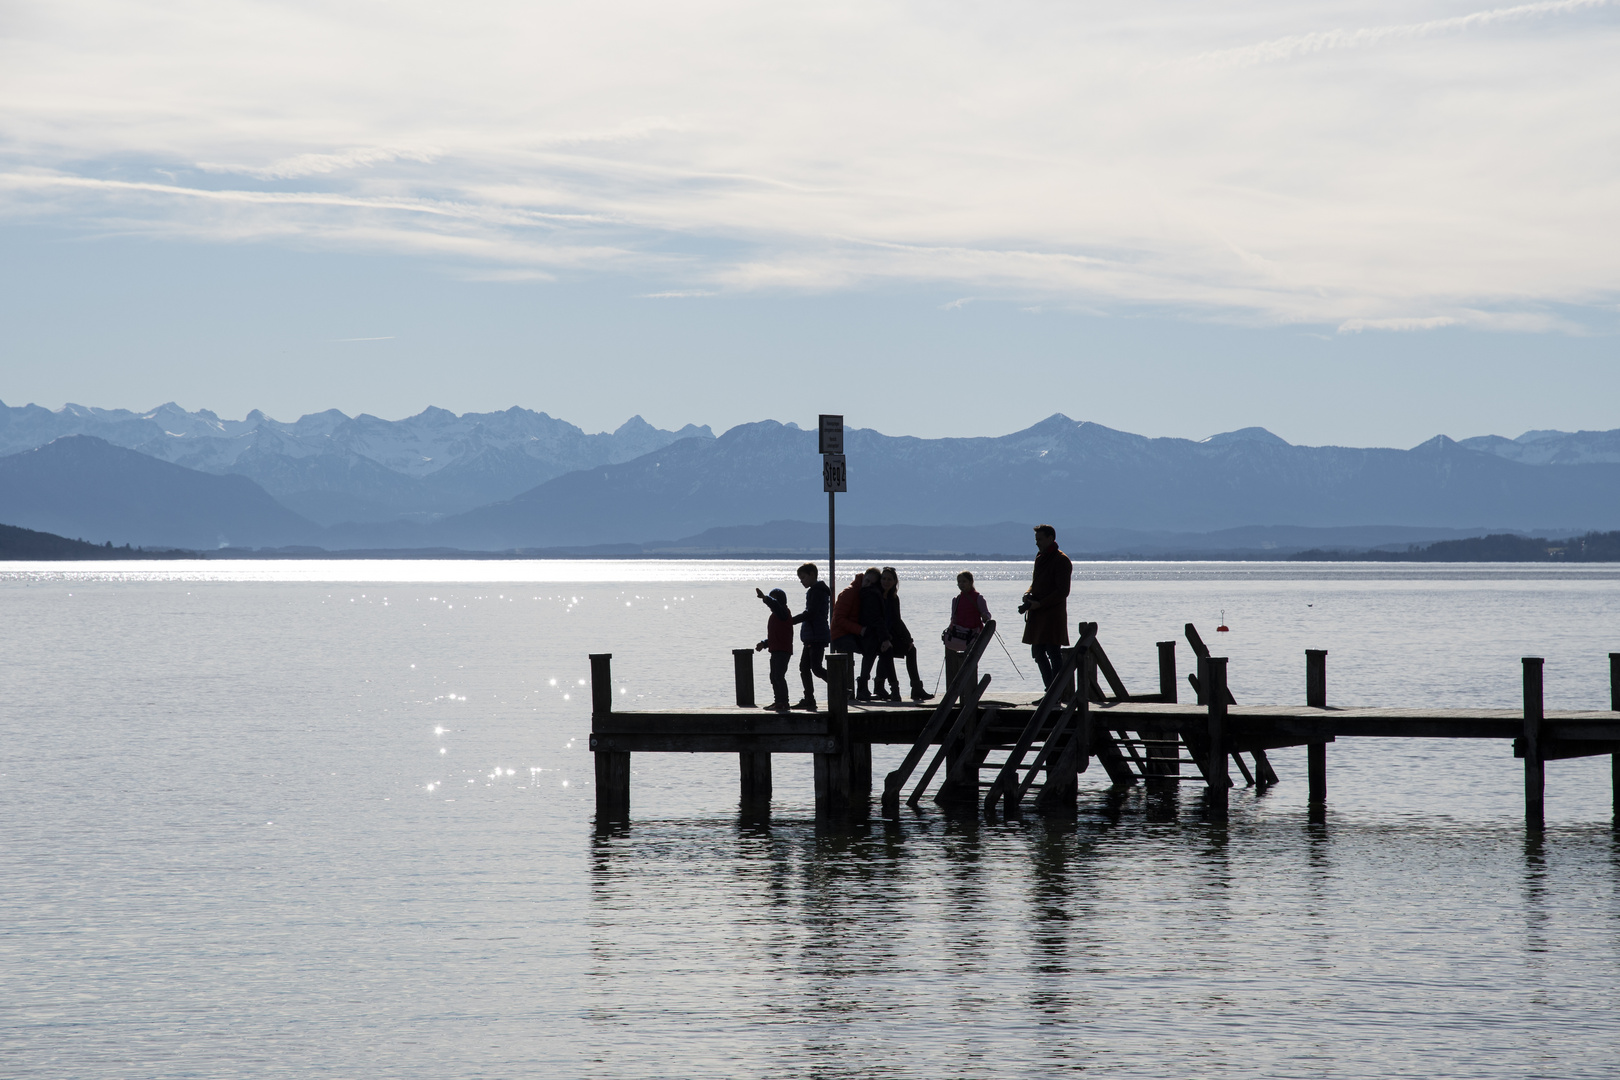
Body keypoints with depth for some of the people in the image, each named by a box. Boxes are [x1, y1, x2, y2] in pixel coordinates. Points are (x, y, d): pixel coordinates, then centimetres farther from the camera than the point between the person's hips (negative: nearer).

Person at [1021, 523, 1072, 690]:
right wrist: (1028, 594, 3)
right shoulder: (1040, 559, 16)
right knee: (1038, 651, 11)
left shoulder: (1061, 561, -10)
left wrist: (1040, 604, -18)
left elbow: (1062, 591, -15)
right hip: (1037, 615, 9)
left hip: (1053, 613, -9)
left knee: (1053, 653, -8)